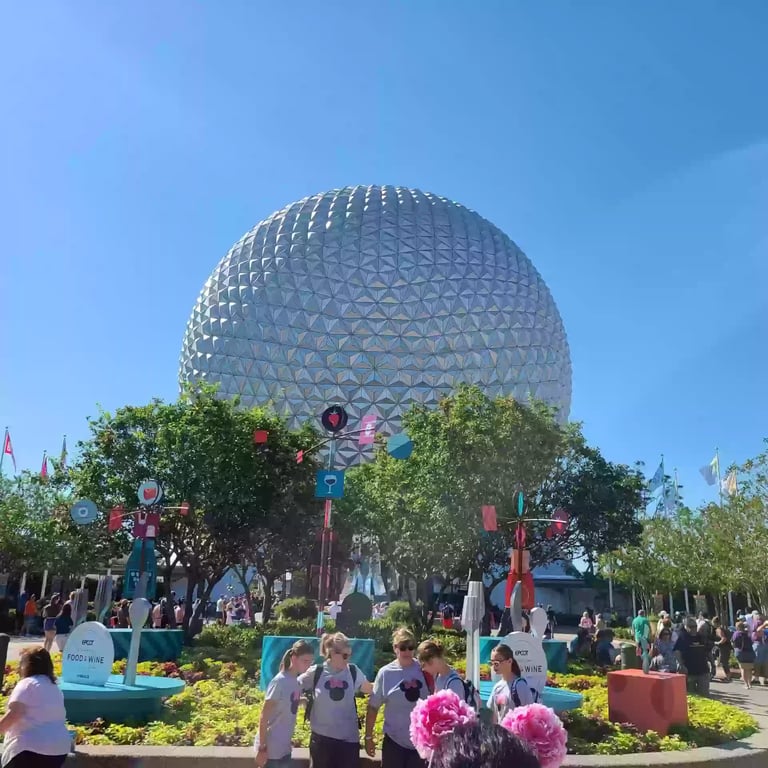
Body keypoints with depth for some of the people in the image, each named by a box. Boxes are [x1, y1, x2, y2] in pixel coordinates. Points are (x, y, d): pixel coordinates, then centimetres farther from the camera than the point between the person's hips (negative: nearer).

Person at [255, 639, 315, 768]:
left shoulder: (297, 681, 3)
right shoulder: (280, 682, -19)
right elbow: (264, 716, -17)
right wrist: (262, 747, -16)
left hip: (285, 747, 8)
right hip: (271, 748, -8)